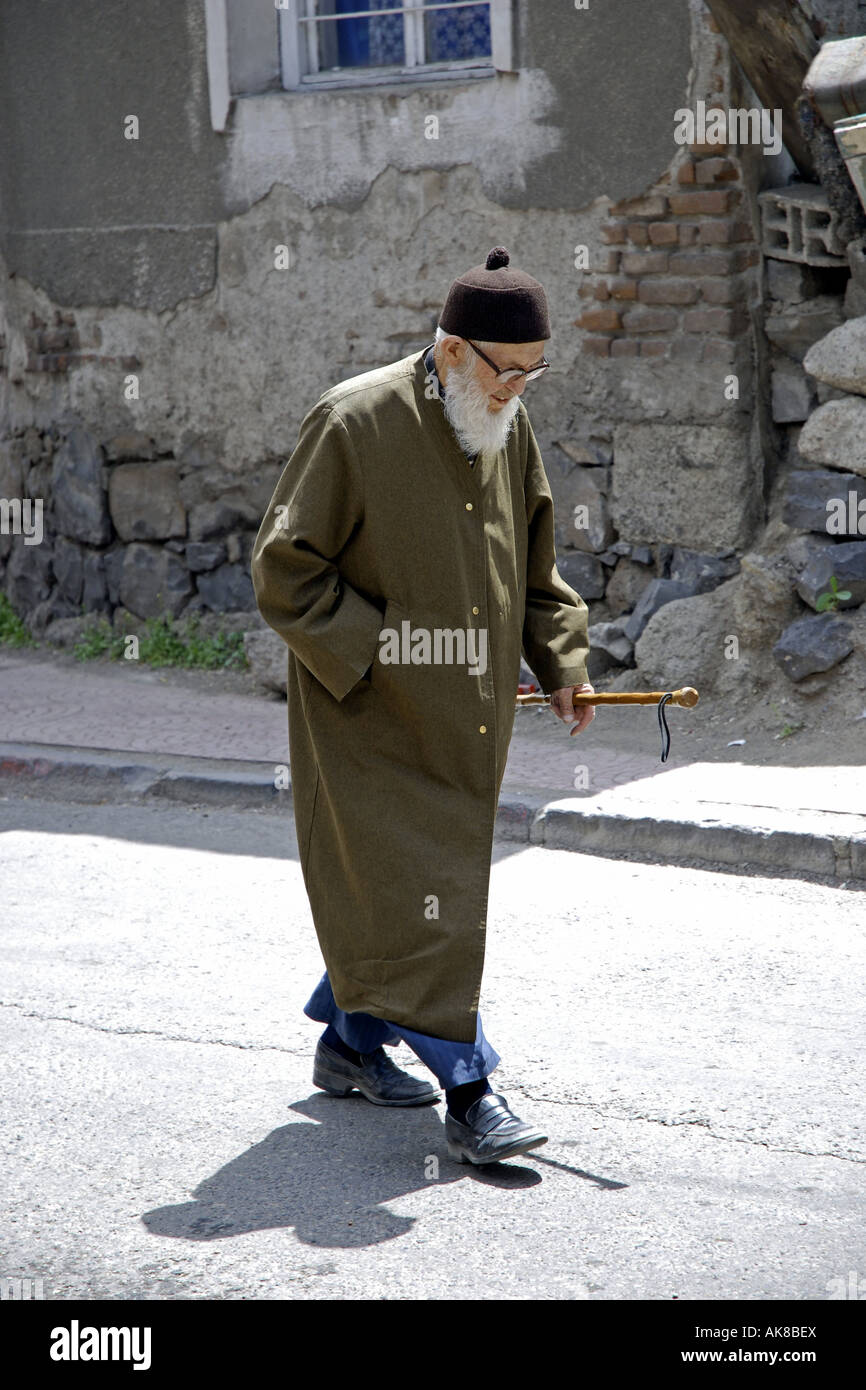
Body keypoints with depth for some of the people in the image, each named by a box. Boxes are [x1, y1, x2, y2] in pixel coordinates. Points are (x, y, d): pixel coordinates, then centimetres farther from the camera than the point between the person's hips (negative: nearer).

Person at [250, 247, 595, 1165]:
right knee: (416, 895, -7)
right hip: (369, 714, -7)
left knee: (387, 885, 16)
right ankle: (466, 1094, -5)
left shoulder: (508, 428, 5)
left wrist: (561, 663, 4)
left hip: (462, 721, 7)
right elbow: (283, 570, -14)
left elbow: (532, 565, 16)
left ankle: (349, 1045, 32)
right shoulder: (354, 423, -16)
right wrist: (380, 655, -19)